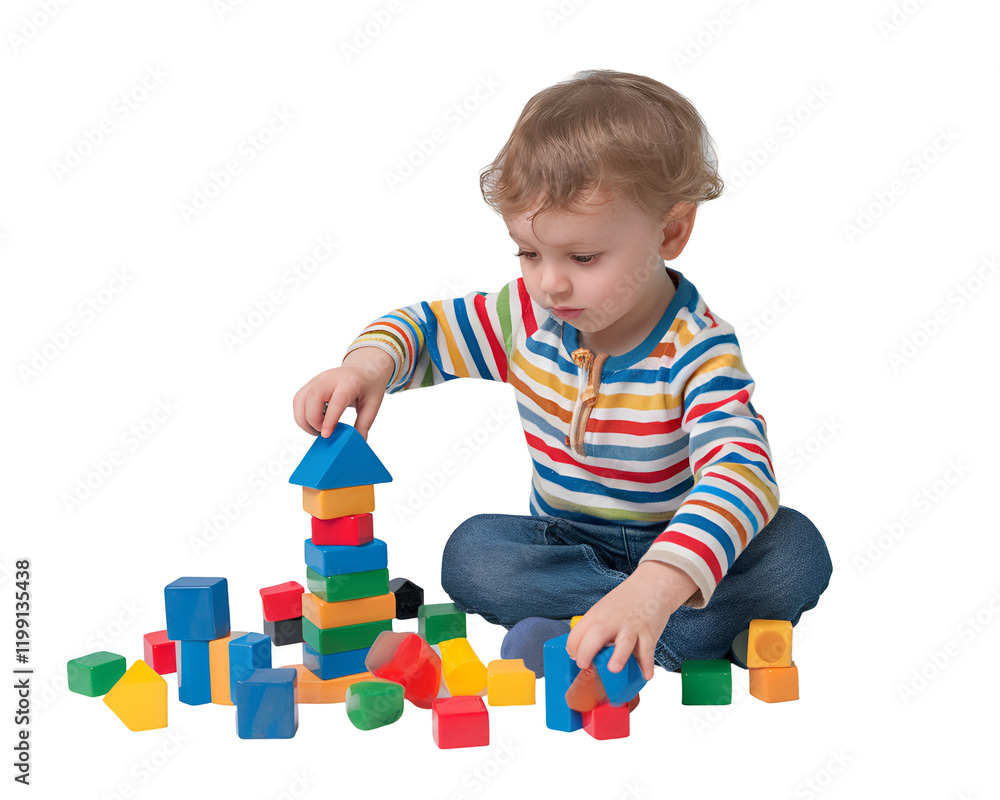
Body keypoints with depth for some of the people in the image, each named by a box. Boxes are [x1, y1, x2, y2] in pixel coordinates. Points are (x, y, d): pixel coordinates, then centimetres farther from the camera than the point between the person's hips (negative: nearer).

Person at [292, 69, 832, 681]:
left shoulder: (698, 351, -27)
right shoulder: (528, 317, -9)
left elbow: (741, 474, -43)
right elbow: (422, 328, 5)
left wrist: (654, 588, -62)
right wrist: (369, 364, -23)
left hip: (674, 552, -4)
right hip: (565, 545, 4)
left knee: (796, 550, -31)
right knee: (471, 552, -24)